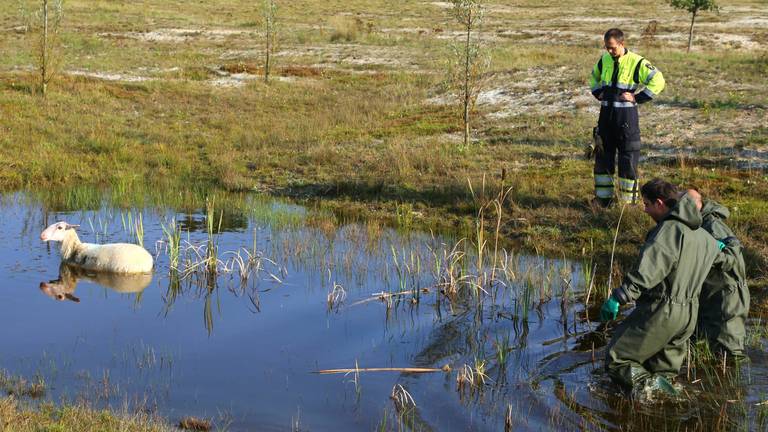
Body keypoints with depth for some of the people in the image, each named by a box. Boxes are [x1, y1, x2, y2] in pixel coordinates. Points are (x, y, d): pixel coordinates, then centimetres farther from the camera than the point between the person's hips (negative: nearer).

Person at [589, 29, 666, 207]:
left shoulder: (636, 62, -10)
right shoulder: (604, 60, 8)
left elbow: (658, 81, -12)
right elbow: (593, 77, 28)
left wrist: (638, 98, -14)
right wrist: (598, 93, 11)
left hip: (626, 115, -6)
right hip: (606, 113, 6)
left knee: (628, 158, 0)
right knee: (603, 156, 10)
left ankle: (628, 200, 9)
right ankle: (604, 197, 20)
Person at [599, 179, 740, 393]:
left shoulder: (669, 230, -17)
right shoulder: (704, 236, 12)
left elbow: (646, 272, -29)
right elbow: (724, 261, 32)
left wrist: (618, 297, -27)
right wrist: (732, 247, 55)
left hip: (661, 312, -9)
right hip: (690, 314, 9)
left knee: (617, 362, -1)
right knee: (664, 368, 19)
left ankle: (651, 385, -19)